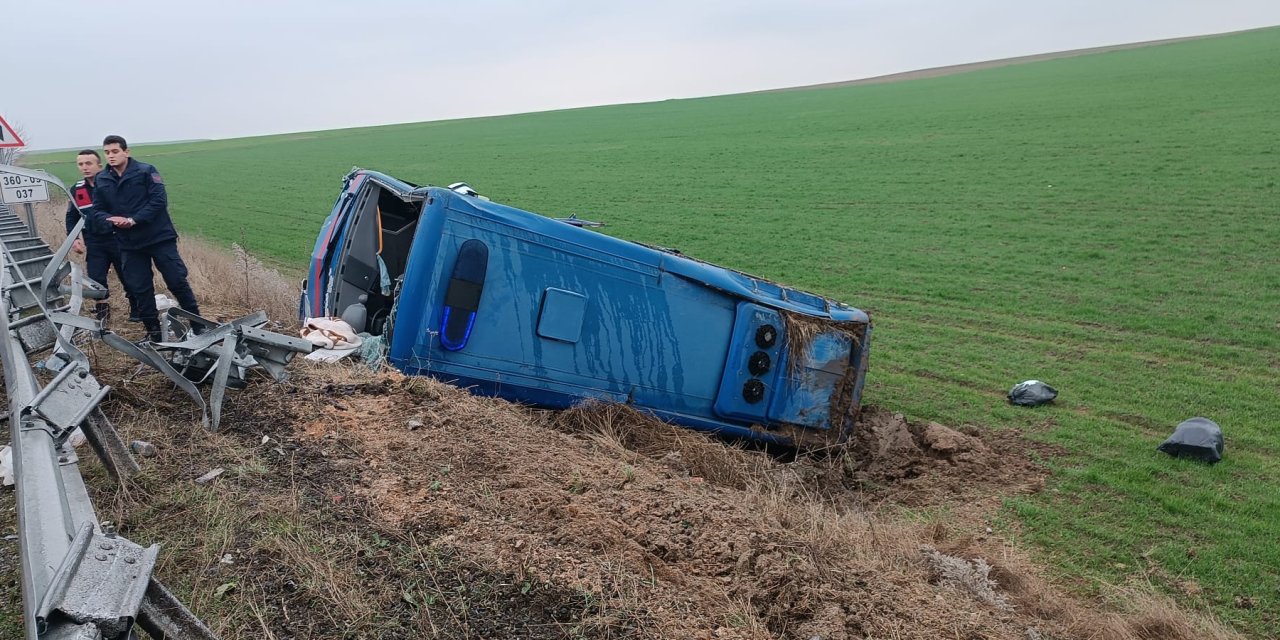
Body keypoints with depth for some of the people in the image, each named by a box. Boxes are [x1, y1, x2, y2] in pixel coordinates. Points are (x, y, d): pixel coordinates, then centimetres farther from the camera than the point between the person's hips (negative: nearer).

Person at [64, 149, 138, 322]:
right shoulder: (76, 190, 8)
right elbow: (71, 217, 17)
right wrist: (74, 238, 4)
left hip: (118, 240, -3)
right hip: (94, 244, 4)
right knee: (96, 280, 0)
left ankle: (136, 310, 21)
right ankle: (101, 310, 20)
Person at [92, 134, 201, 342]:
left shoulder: (146, 171, -6)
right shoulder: (101, 180, 7)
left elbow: (159, 200, -14)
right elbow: (98, 211, 9)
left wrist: (133, 220, -20)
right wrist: (112, 220, -14)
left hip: (160, 238, -4)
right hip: (130, 244, 4)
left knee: (177, 282, -3)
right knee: (140, 289, 8)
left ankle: (199, 326, 6)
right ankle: (153, 331, 19)